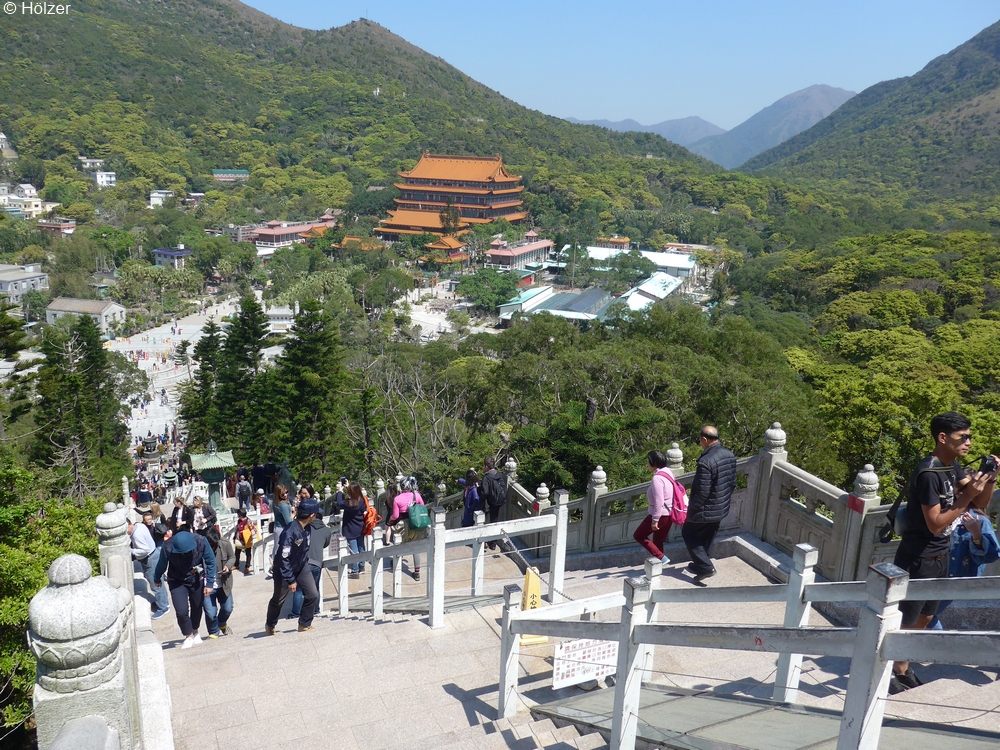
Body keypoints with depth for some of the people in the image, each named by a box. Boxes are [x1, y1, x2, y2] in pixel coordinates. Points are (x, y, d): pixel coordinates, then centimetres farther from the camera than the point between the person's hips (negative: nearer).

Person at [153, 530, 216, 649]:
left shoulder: (200, 541, -28)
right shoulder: (167, 547, -29)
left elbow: (211, 561, -11)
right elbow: (161, 565, -6)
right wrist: (157, 579, 13)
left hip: (196, 580, 1)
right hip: (177, 581, -1)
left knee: (197, 608, 13)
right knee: (182, 611, -13)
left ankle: (195, 632, 42)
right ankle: (189, 636, 14)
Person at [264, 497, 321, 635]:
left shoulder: (307, 529, -11)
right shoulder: (290, 532, -33)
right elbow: (284, 559, -28)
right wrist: (290, 580, -23)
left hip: (302, 567, 6)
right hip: (284, 569, -6)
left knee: (313, 595, -3)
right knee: (278, 599, 13)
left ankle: (304, 625, 15)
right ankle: (270, 625, 39)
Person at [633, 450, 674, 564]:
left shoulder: (657, 478, -22)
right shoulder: (667, 472, 6)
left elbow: (658, 502, -25)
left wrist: (655, 520, -20)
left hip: (660, 515, -9)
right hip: (669, 514, 9)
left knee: (638, 536, 6)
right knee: (658, 541, 19)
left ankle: (661, 557, 0)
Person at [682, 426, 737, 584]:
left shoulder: (706, 462, -29)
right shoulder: (730, 455, -2)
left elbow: (702, 492, -26)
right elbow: (733, 483, 9)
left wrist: (691, 509, -12)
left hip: (706, 510, -8)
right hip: (722, 508, 8)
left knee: (688, 533, 13)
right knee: (707, 538, 24)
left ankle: (705, 566, 8)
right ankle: (700, 565, 39)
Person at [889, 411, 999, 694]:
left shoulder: (953, 466, 3)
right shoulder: (928, 473, -24)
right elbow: (935, 524, -24)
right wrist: (967, 497, -28)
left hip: (940, 556, 9)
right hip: (919, 559, -9)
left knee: (925, 616, 20)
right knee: (907, 619, 4)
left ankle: (902, 668, 35)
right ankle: (894, 674, 20)